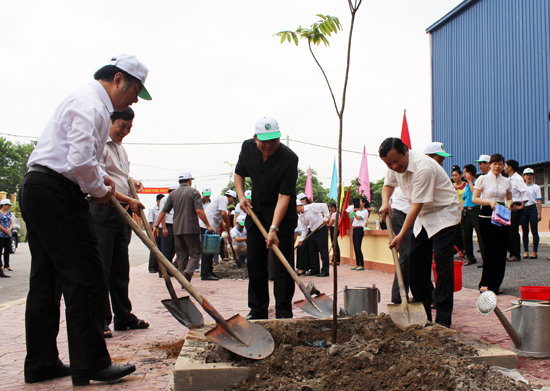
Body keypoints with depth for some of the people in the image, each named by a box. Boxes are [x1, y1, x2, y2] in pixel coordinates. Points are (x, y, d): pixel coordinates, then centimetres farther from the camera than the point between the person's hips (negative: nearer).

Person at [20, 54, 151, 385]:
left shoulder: (92, 102, 23)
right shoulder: (91, 104, -13)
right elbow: (80, 161, -24)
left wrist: (100, 177, 19)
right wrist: (100, 190, -7)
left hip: (37, 191, 11)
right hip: (57, 195, -11)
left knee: (47, 280, 13)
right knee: (85, 278, -7)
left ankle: (41, 364, 21)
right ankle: (91, 365, 1)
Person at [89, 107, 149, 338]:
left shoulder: (121, 148, 21)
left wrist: (133, 183, 12)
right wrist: (128, 200, -17)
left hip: (123, 213, 9)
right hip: (103, 211, -8)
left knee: (121, 269, 12)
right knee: (101, 269, -5)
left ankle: (123, 317, 20)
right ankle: (100, 321, 1)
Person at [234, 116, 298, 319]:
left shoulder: (289, 159, -25)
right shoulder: (247, 147, -8)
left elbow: (284, 196, -27)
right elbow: (239, 172, 11)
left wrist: (274, 228, -33)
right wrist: (241, 196, -6)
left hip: (282, 214, -5)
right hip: (255, 210, 5)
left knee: (283, 263, -7)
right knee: (255, 262, 6)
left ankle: (283, 312, 2)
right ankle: (257, 310, 16)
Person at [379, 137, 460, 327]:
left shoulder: (423, 167, -30)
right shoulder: (395, 166, -5)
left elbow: (417, 205, -28)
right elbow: (388, 184, 16)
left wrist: (401, 235, -24)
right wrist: (385, 202, -6)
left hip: (444, 214, -8)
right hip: (423, 217, 8)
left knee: (442, 261, -17)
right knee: (415, 260, 3)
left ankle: (443, 319, -14)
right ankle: (423, 313, 12)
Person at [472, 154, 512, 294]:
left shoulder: (507, 181, 10)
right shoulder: (482, 179, -1)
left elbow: (509, 198, 20)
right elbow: (474, 198, -3)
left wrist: (508, 204, -3)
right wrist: (489, 202, -17)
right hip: (486, 216, -3)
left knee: (501, 251, 1)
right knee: (489, 250, -2)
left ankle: (495, 284, 13)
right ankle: (486, 283, 11)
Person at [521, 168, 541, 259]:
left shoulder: (536, 187, 5)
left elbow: (539, 201, 1)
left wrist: (539, 213, -6)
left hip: (532, 209, -3)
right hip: (523, 210, 3)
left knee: (534, 231, -4)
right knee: (525, 232, 3)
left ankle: (534, 252, -4)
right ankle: (526, 252, 6)